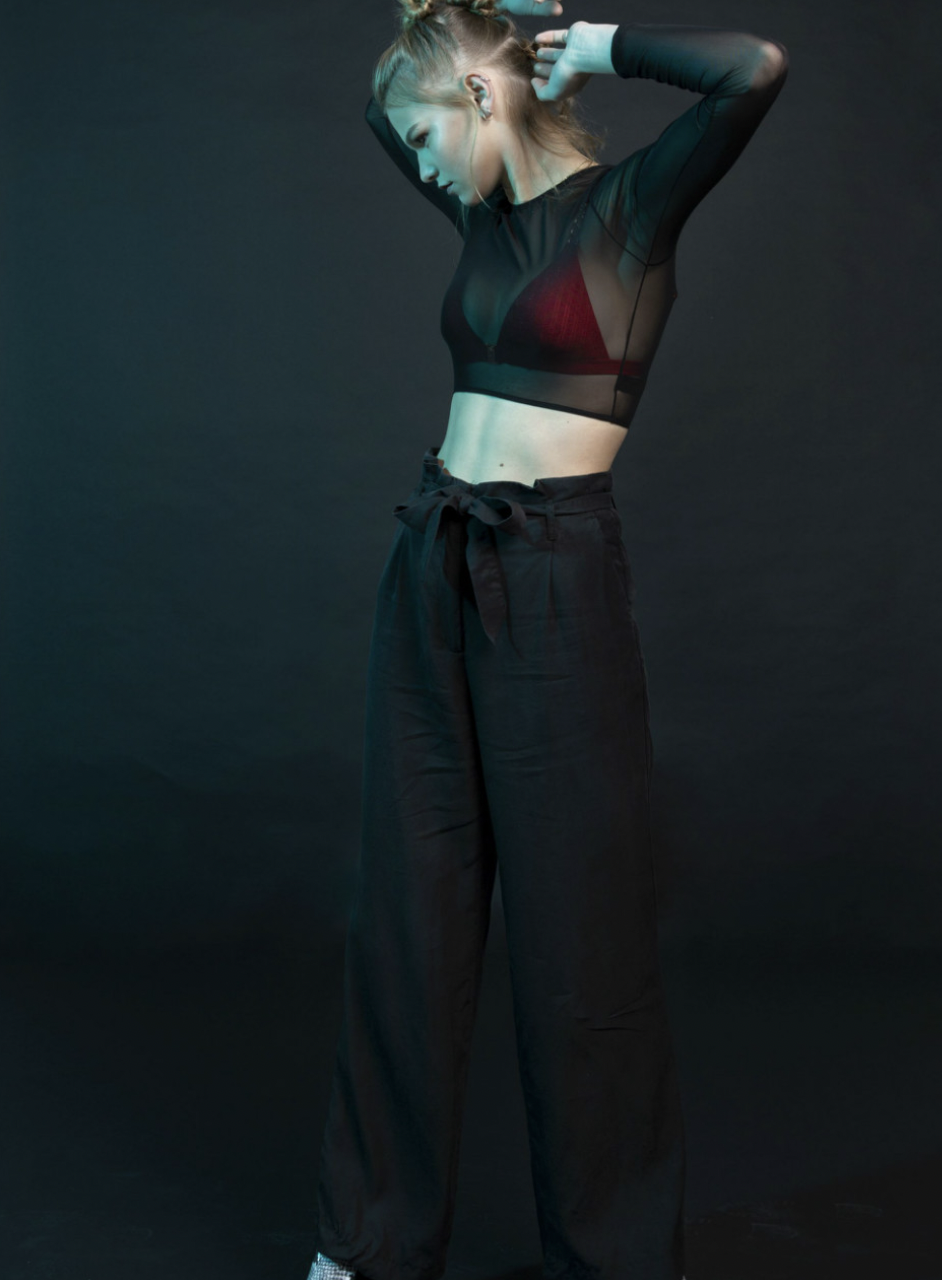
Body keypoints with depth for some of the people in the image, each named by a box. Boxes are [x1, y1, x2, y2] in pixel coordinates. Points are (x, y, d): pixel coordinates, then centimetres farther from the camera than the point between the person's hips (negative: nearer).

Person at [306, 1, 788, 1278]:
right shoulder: (486, 215, 14)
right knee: (408, 907, 11)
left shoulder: (629, 202, -5)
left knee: (577, 924, 3)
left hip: (555, 583, -7)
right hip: (434, 570, 7)